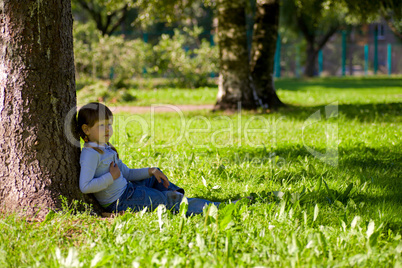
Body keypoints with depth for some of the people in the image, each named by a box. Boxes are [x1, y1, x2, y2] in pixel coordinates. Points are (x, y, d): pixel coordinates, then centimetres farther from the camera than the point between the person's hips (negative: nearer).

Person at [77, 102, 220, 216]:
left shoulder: (107, 149, 13)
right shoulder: (90, 154, -18)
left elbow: (127, 173, 19)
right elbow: (85, 187, -28)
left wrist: (151, 171, 7)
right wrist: (111, 177, -22)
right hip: (118, 201, -10)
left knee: (155, 177, 26)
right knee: (164, 199, -9)